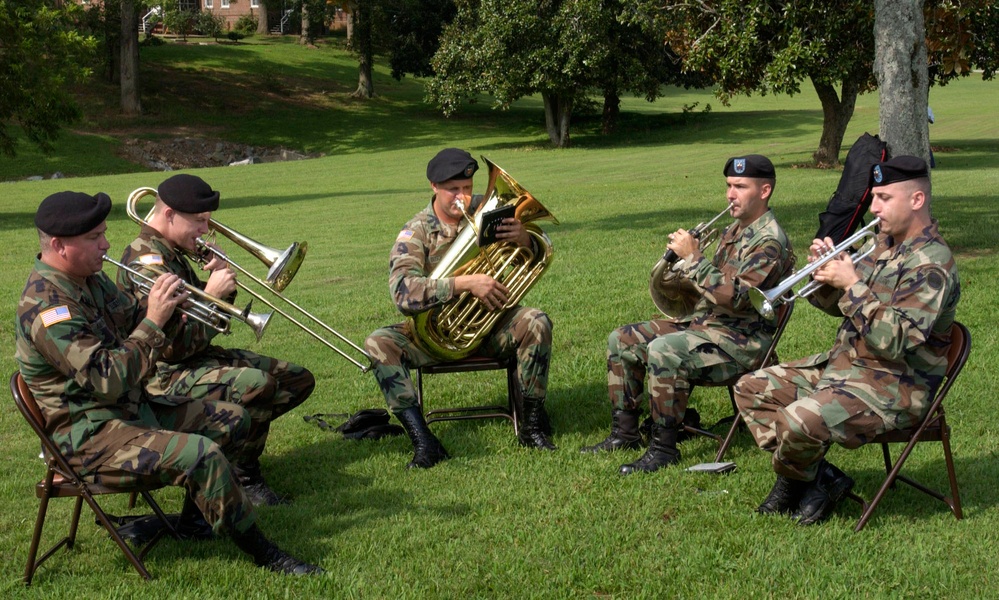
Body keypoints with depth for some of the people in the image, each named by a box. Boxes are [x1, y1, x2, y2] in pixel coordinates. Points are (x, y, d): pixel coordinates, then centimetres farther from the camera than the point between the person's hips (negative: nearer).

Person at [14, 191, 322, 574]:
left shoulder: (90, 280, 8)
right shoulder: (46, 306, -23)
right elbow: (109, 381, -29)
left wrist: (166, 309, -8)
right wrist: (154, 321, -24)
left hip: (133, 408, 10)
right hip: (90, 437, -10)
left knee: (231, 420, 12)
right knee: (203, 455, -27)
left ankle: (195, 517, 22)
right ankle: (264, 555, -12)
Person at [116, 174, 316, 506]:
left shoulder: (171, 254, 14)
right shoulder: (147, 259, -18)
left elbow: (211, 325, 18)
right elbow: (174, 346, -25)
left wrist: (223, 284, -1)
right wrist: (212, 295, -16)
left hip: (199, 358, 10)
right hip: (165, 377, -10)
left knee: (299, 380, 6)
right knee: (257, 385, -35)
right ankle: (244, 476, -15)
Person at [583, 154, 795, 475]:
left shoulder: (770, 241, -16)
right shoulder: (734, 231, 15)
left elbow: (734, 297, -28)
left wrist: (694, 258, -25)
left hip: (743, 337, -10)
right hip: (704, 320, 10)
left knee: (663, 351, -34)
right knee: (622, 340, 4)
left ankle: (663, 449, -23)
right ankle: (624, 433, 8)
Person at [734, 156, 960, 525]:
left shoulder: (932, 264, -18)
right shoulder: (883, 243, 10)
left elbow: (893, 341, -27)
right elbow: (838, 306, 17)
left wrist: (853, 285, -24)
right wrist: (825, 272, -4)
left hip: (895, 387, -10)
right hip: (842, 363, 10)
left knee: (800, 421, -31)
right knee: (752, 389, 6)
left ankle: (795, 480, 5)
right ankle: (820, 477, 2)